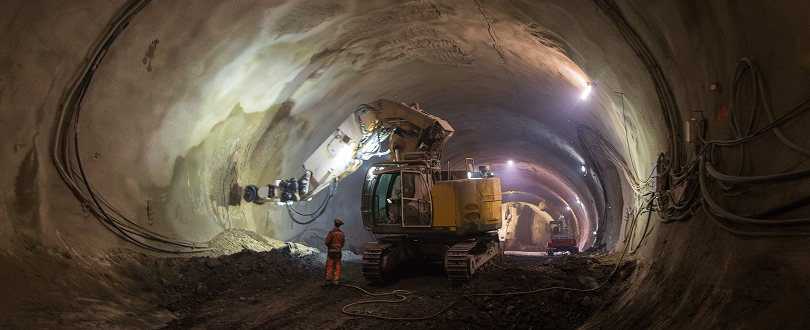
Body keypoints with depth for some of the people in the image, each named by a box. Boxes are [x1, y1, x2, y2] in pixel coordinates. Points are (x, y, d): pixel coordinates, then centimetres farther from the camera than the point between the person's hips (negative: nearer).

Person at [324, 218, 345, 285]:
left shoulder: (331, 233, -15)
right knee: (337, 266, 8)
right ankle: (336, 279, 6)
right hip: (339, 252, 5)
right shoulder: (342, 233, 4)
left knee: (329, 266, 3)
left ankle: (328, 279, 6)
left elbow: (327, 242, -13)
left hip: (331, 252, -5)